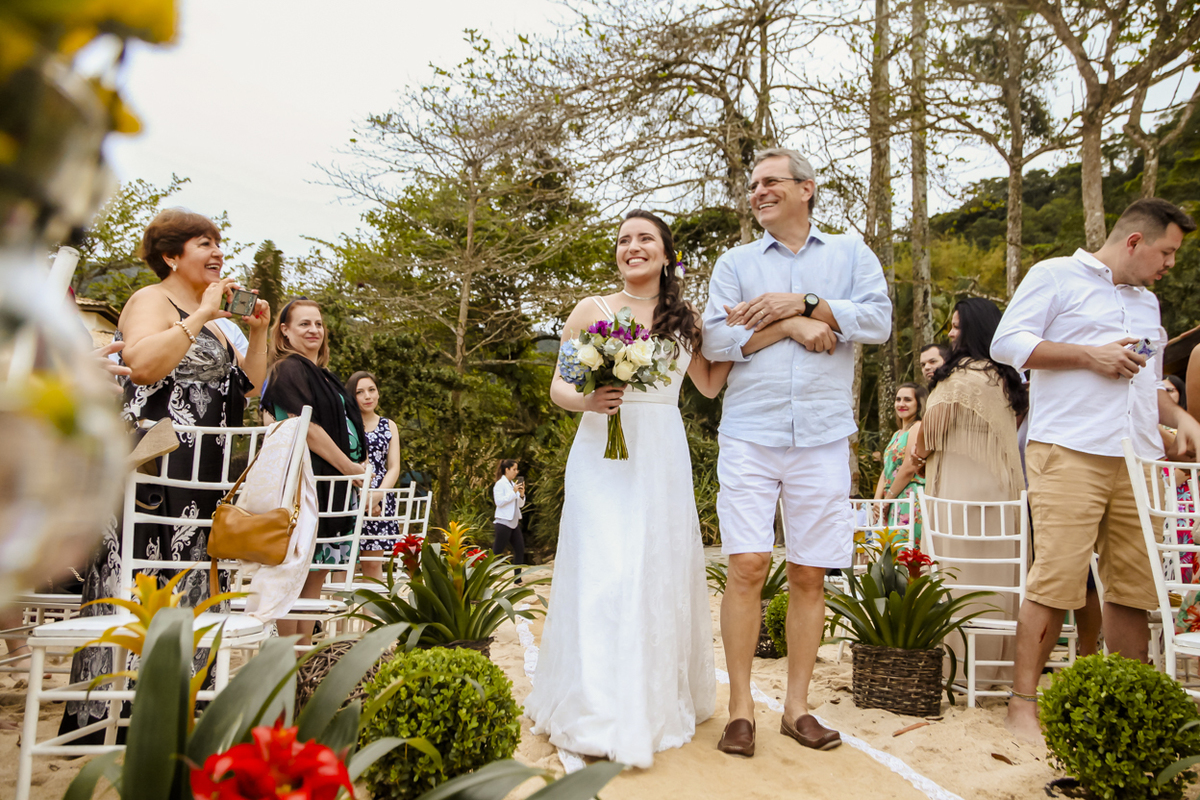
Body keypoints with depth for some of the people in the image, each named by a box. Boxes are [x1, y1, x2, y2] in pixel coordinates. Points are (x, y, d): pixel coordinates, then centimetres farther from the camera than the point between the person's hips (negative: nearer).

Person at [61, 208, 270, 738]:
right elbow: (143, 364, -25)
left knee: (190, 585, 10)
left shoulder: (209, 319, 21)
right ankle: (108, 715, 3)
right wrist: (200, 315, -20)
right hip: (155, 470, -9)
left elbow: (248, 386, 20)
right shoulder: (152, 300, -5)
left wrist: (257, 333, 8)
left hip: (203, 473, 9)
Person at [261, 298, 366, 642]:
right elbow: (306, 427, -15)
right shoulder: (289, 369, -7)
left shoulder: (320, 373, 20)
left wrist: (356, 466, 11)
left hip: (332, 485, 9)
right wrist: (350, 467, -11)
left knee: (317, 569, 10)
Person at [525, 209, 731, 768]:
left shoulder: (685, 319, 13)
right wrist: (588, 400, -16)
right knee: (603, 574, -7)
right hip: (603, 453, -2)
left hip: (663, 456, 3)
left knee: (661, 573, 5)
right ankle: (599, 716, 3)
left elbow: (710, 384, 20)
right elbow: (558, 387, 5)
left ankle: (661, 704, 21)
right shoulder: (593, 310, 6)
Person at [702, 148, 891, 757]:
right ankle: (740, 708, 5)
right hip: (750, 435, 0)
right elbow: (717, 340, 1)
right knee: (746, 565, -7)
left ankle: (797, 706, 17)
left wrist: (804, 303, -9)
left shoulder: (850, 254, 13)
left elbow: (879, 320, -2)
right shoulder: (736, 262, 13)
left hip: (823, 438, 1)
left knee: (809, 574, 5)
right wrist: (789, 326, -8)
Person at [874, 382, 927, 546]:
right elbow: (887, 469, 17)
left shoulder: (918, 427, -6)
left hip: (910, 500, -9)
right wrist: (877, 501, 4)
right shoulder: (897, 434, 22)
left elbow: (909, 468, -15)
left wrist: (887, 499, -10)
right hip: (895, 503, 9)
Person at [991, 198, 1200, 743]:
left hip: (1137, 461, 7)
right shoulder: (1056, 276, 6)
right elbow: (1007, 343, -5)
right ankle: (1023, 704, -4)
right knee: (1056, 580, -12)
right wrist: (1090, 354, -9)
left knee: (1136, 586, 5)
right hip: (1069, 453, -7)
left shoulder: (1147, 303, 29)